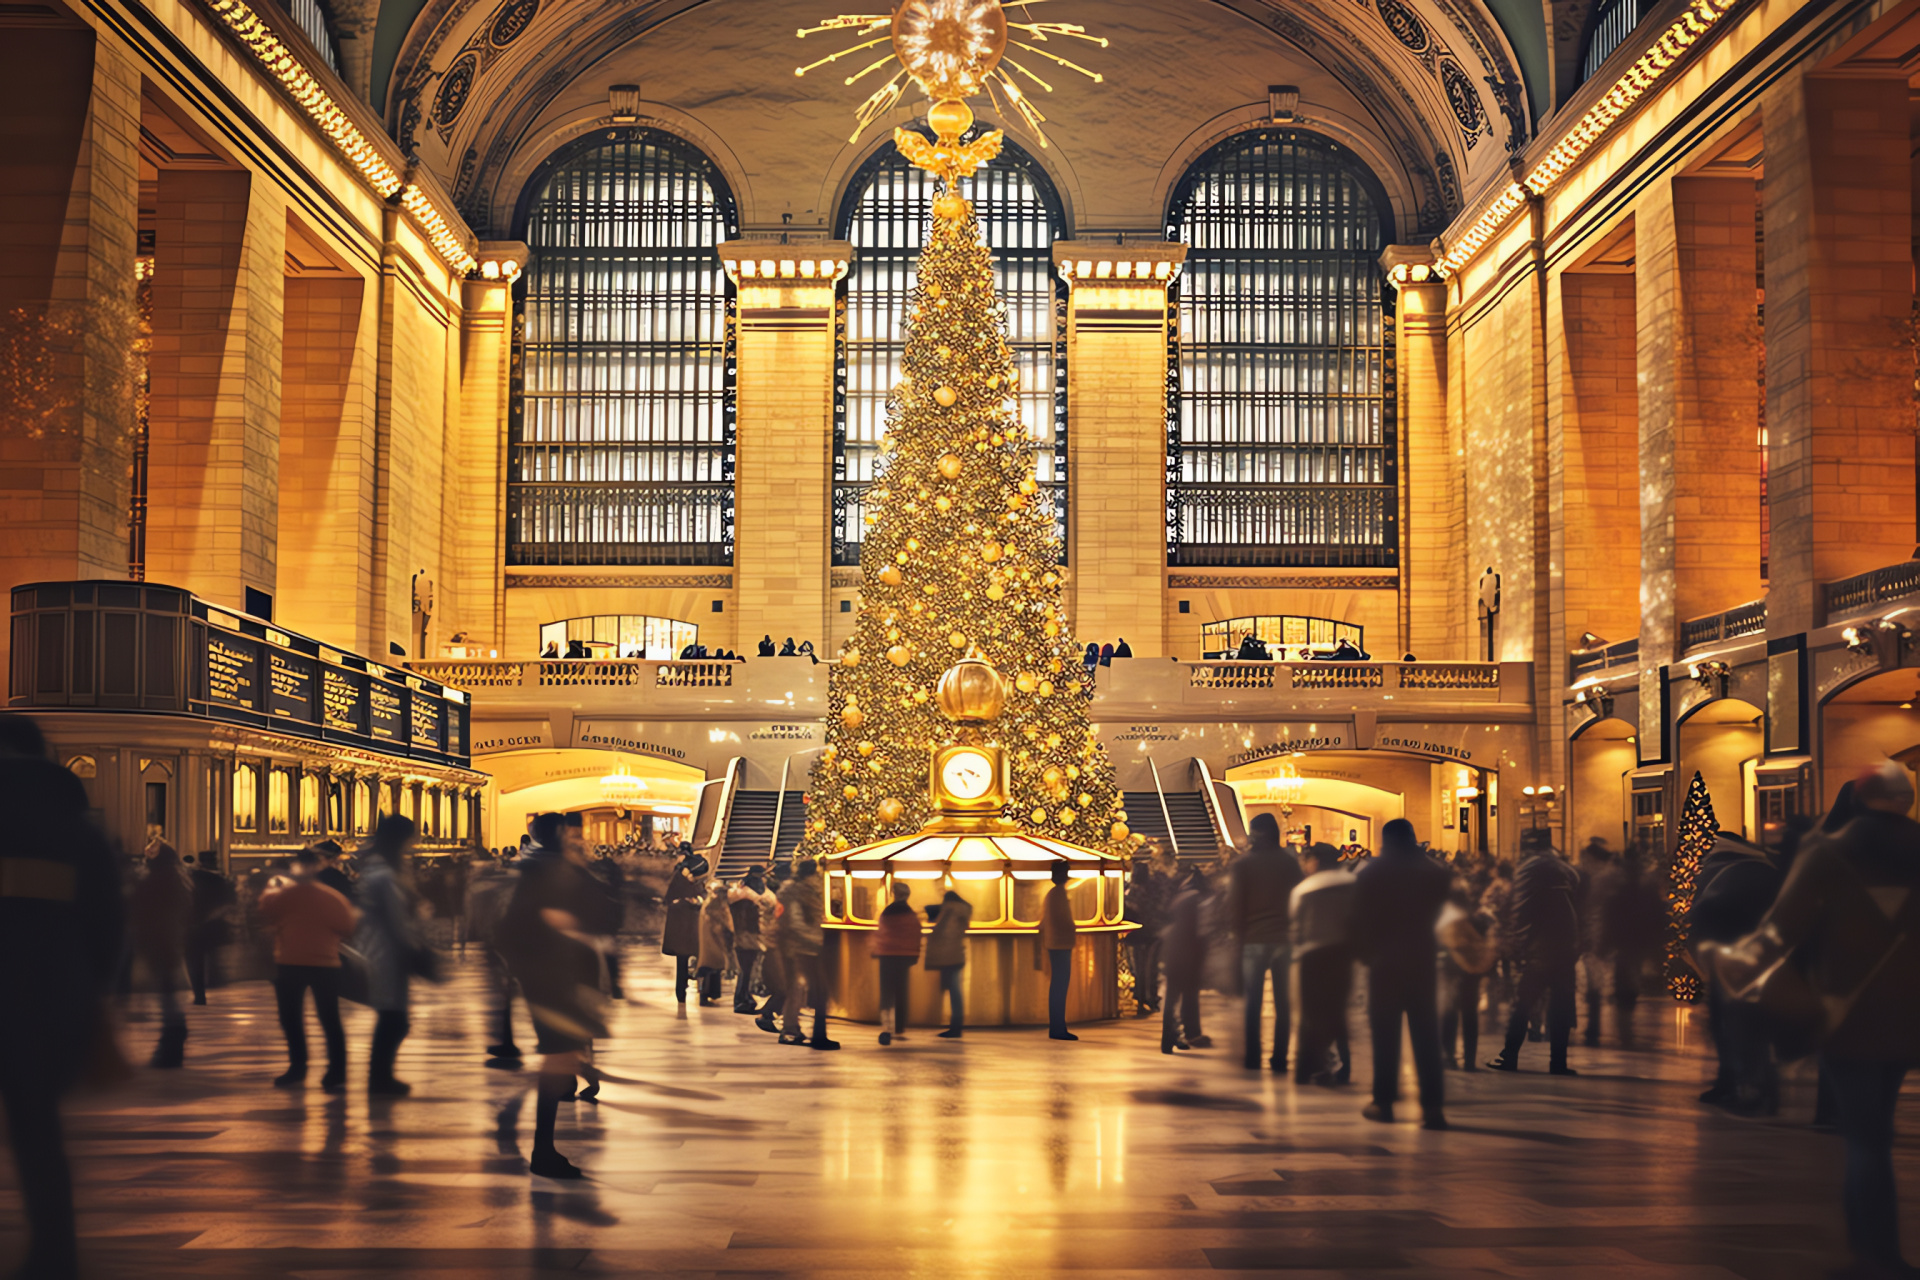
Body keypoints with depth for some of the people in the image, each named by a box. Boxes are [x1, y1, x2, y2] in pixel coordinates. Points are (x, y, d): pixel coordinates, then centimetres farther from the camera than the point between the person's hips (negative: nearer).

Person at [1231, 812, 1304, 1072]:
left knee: (1254, 1001, 4)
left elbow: (1238, 904, -2)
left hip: (1254, 939, -2)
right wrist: (1295, 931, 12)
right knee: (1282, 1000, 6)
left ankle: (1253, 1058, 2)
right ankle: (1279, 1058, 4)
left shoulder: (1244, 865, -3)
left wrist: (1239, 933, 5)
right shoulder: (1289, 862, 4)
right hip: (1284, 938, 2)